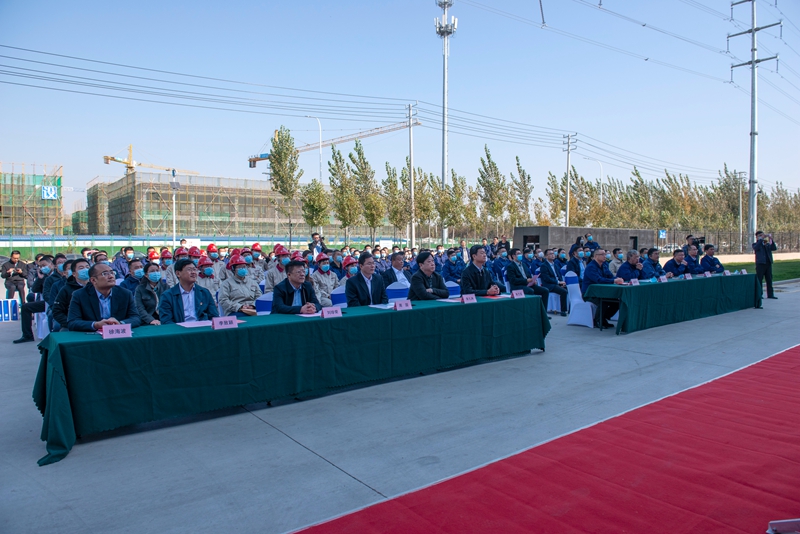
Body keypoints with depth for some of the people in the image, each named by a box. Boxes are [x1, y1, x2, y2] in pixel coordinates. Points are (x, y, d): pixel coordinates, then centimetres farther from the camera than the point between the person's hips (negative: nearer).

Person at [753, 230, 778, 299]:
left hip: (768, 264, 5)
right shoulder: (755, 244, 5)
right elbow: (756, 248, -18)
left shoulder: (767, 244, 19)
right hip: (760, 264, -5)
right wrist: (761, 239, -20)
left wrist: (771, 240, -10)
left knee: (769, 279, 6)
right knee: (759, 280, -4)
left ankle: (770, 294, 10)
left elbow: (774, 248, 2)